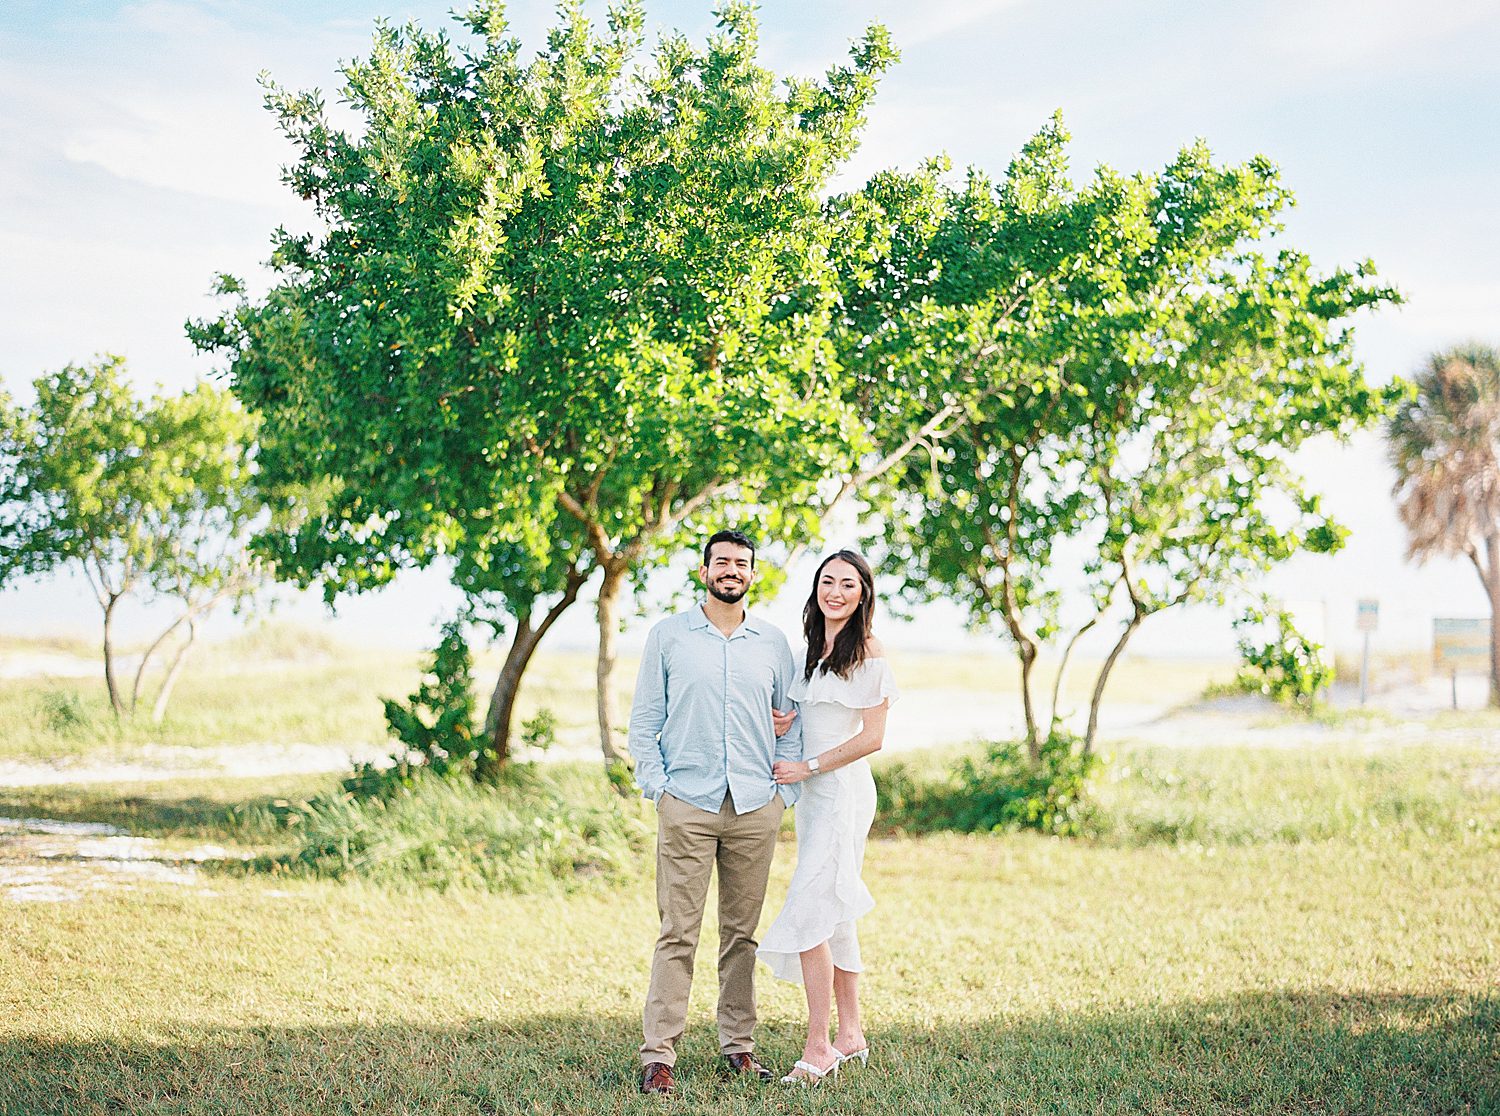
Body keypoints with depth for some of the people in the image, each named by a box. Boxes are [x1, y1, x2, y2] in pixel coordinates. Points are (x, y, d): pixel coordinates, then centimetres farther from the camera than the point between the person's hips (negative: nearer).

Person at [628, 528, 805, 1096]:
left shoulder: (773, 642, 11)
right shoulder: (668, 635, 5)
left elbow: (790, 723, 15)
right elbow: (644, 719, 5)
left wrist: (786, 789, 6)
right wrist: (656, 784, -4)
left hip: (755, 809, 3)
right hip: (687, 804, -2)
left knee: (742, 932, 8)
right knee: (678, 934, -5)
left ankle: (739, 1045, 17)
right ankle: (657, 1055, -4)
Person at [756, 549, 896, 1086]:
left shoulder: (867, 652, -10)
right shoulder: (814, 649, 14)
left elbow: (872, 737, -13)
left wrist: (808, 768, -12)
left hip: (843, 791, -9)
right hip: (812, 795, 9)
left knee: (807, 914, -13)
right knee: (835, 917, 12)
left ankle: (818, 1048, -10)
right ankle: (850, 1035, 19)